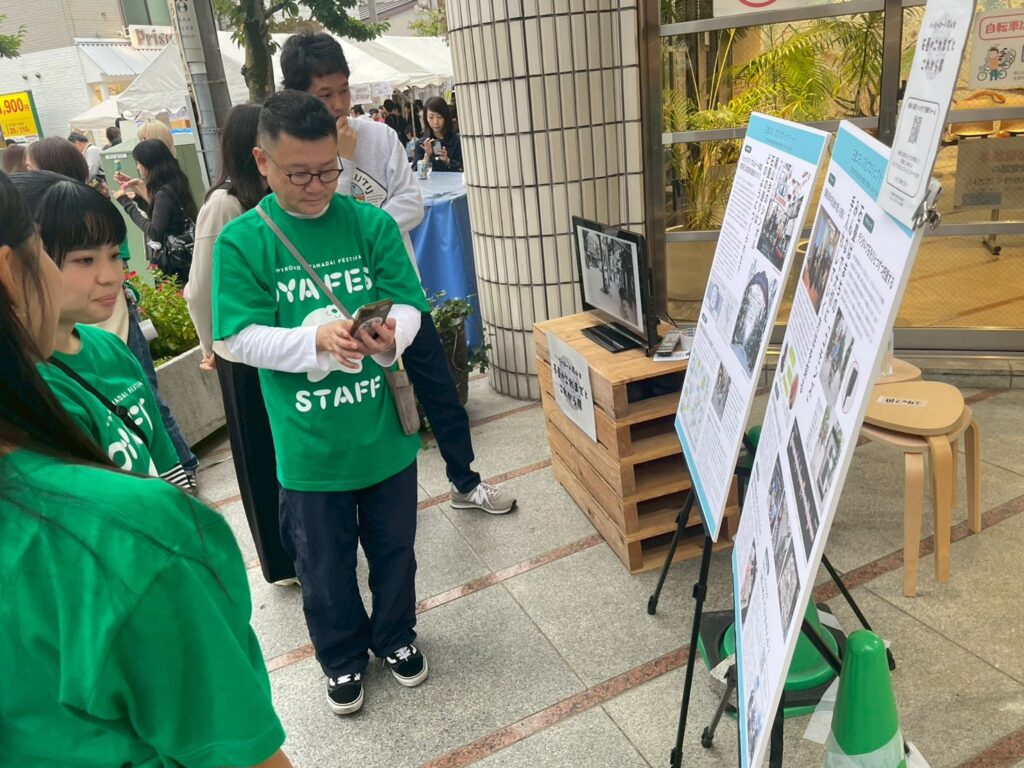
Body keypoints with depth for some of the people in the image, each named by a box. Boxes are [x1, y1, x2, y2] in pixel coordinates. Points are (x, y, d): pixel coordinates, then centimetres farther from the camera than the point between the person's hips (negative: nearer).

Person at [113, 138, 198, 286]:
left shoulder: (164, 193, -19)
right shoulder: (174, 184, 7)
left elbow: (154, 232, -22)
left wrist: (127, 204, -15)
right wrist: (138, 197, 14)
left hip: (174, 264, -9)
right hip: (181, 259, 9)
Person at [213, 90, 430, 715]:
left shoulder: (372, 224, -5)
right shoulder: (241, 241, -8)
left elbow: (409, 305, -7)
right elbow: (242, 337, -12)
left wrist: (390, 337, -29)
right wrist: (316, 340, -29)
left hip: (384, 430, 2)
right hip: (308, 444, -1)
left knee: (393, 547, 21)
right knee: (324, 563, 18)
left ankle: (396, 635, 48)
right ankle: (343, 656, 44)